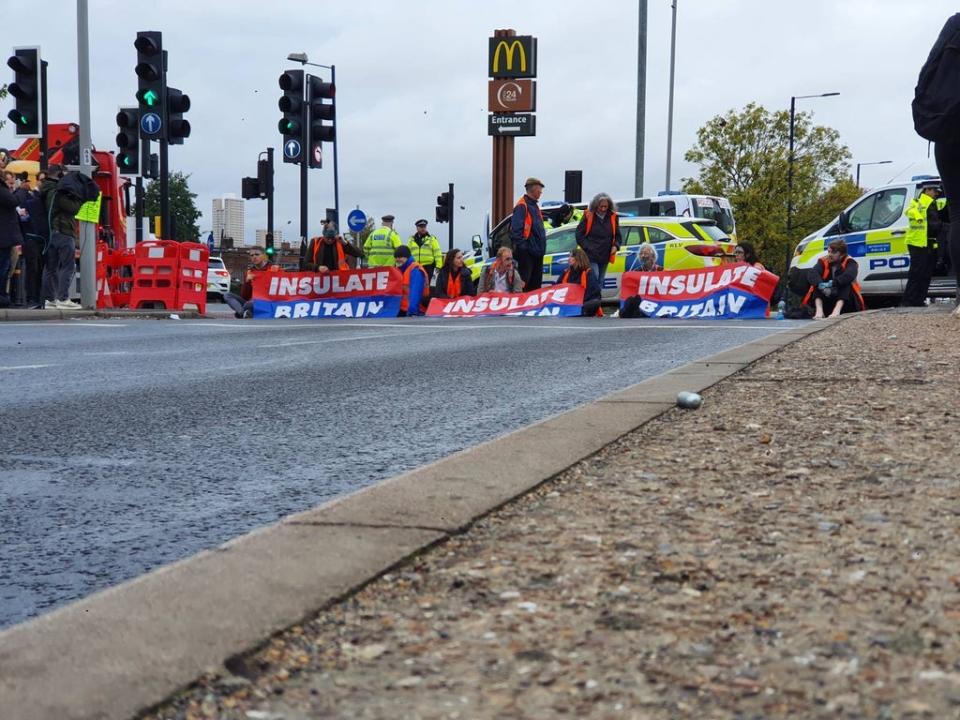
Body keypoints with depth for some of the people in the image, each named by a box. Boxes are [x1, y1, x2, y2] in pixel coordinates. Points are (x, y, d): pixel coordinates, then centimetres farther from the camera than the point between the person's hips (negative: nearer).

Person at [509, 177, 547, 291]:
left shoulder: (534, 205, 19)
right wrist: (521, 245, -22)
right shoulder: (522, 206, -12)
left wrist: (542, 247, 18)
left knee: (536, 283, 13)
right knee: (524, 282, -10)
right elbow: (516, 229, -20)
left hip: (537, 251, 10)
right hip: (527, 252, -10)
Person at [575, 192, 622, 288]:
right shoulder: (588, 216, -5)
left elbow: (617, 235, 15)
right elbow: (579, 234, -2)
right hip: (591, 255, -4)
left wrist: (615, 246, -4)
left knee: (600, 282, 11)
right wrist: (587, 247, -12)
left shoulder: (612, 217, 5)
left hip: (605, 256, 4)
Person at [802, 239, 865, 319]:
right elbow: (812, 274, -24)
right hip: (827, 302, 2)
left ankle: (837, 309, -45)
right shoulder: (823, 261, -3)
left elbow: (849, 275, -34)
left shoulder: (849, 262, -10)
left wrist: (832, 284, -45)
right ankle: (819, 309, -36)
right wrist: (821, 285, -42)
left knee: (846, 283, -29)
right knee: (818, 284, -21)